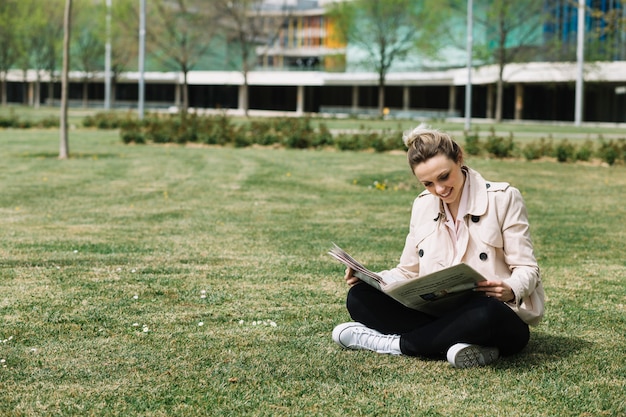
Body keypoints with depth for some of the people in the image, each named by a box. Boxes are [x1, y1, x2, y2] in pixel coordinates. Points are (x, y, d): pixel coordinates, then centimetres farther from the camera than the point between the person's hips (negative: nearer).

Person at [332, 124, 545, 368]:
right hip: (438, 314, 4)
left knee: (485, 313, -42)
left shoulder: (503, 198, -3)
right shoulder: (423, 206, 11)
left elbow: (526, 269, -4)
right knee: (360, 297, -17)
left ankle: (393, 343, -21)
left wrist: (511, 290, -27)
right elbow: (409, 272, 16)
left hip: (496, 319, -4)